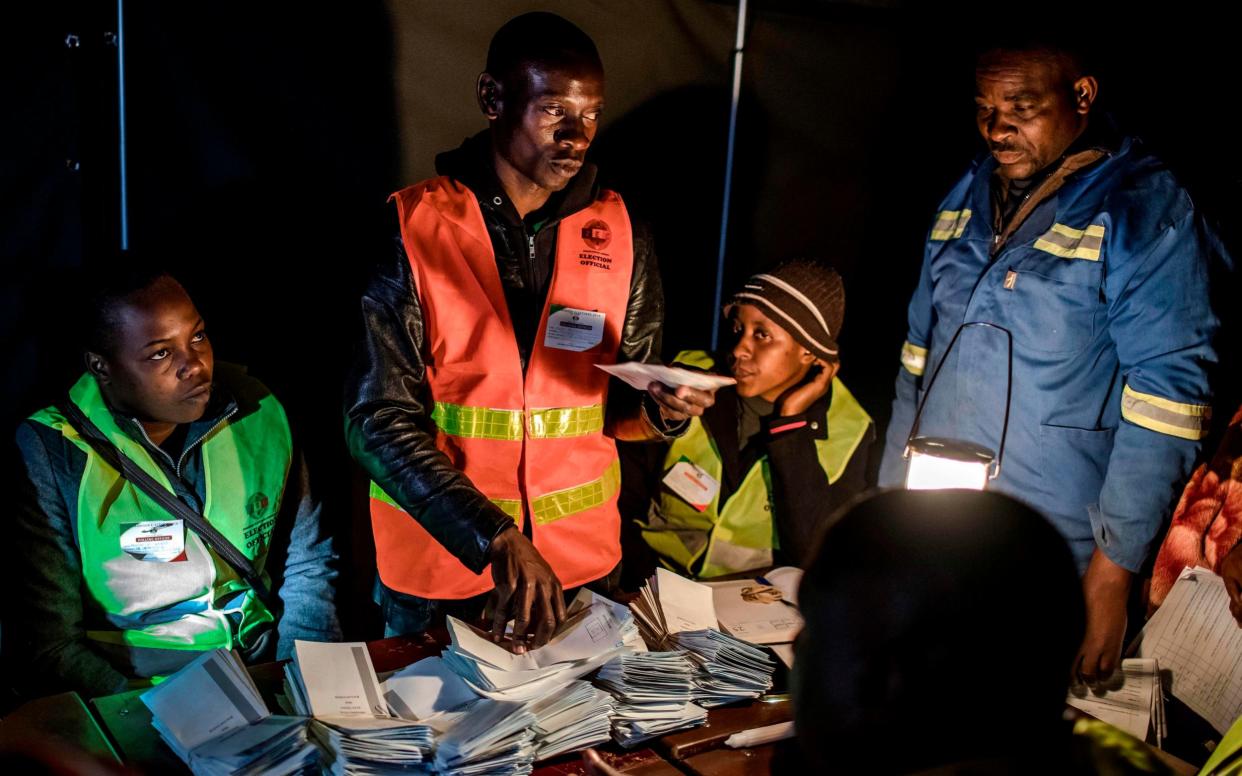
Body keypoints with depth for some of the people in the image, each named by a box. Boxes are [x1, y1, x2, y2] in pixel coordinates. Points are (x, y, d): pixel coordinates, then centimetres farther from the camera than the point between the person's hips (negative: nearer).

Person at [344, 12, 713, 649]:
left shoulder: (619, 232, -1)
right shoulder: (410, 229, -13)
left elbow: (621, 403, 7)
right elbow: (378, 418, -16)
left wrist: (659, 407, -17)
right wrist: (495, 540, -26)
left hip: (580, 557, 3)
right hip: (439, 558, -3)